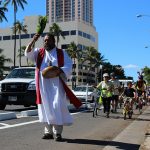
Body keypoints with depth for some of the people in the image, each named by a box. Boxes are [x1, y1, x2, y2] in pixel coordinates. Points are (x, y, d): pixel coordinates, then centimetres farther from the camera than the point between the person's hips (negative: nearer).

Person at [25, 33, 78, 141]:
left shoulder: (62, 53, 9)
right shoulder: (39, 52, 14)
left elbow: (69, 66, 2)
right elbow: (27, 53, 0)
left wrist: (60, 70, -18)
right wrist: (33, 41, -13)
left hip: (56, 84, -2)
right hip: (43, 85, 2)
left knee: (57, 107, -8)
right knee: (46, 107, 3)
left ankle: (57, 132, -4)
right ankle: (48, 131, 11)